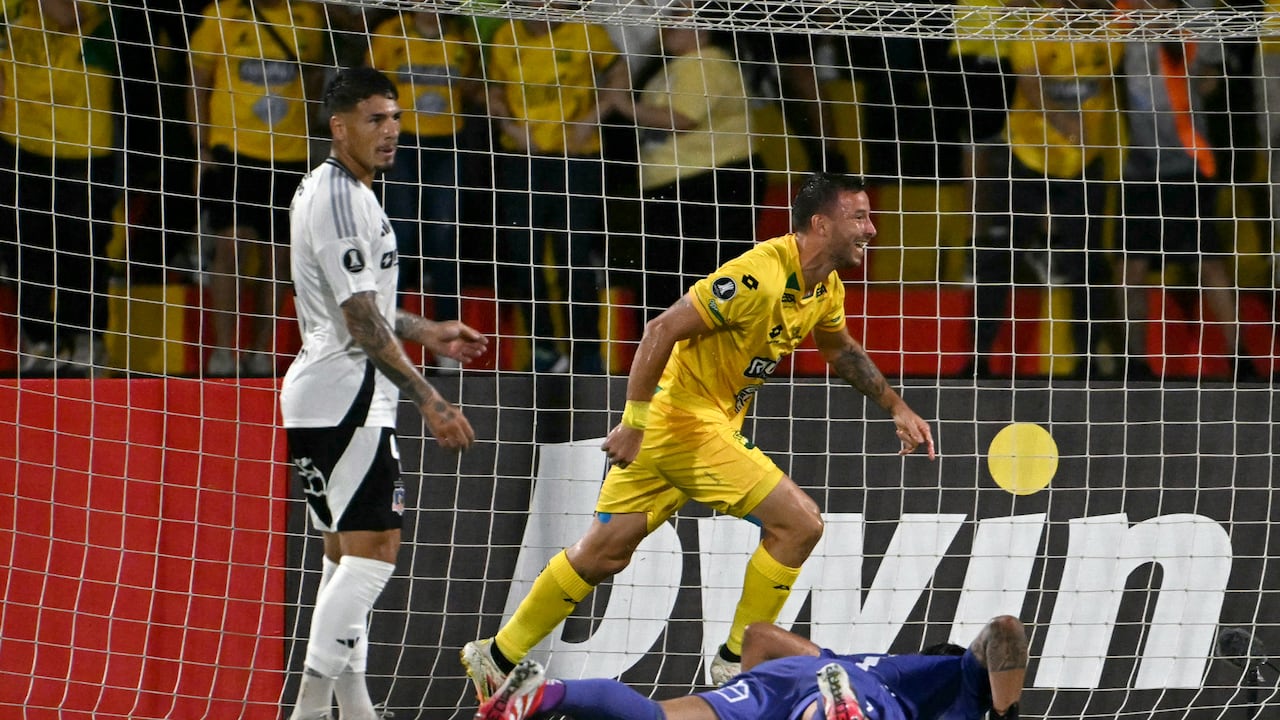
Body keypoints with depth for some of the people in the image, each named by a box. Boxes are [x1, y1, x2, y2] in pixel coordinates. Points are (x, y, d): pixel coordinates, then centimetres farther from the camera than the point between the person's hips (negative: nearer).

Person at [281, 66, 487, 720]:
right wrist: (429, 402, -22)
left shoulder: (326, 189, 17)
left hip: (319, 394, 11)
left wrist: (428, 334, 35)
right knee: (374, 550, -12)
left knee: (344, 554, 12)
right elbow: (360, 320, -21)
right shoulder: (342, 199, -16)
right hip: (347, 395, -11)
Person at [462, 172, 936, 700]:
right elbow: (663, 329, -24)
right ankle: (737, 660, 1)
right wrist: (634, 422, -23)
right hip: (684, 420, -9)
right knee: (799, 523, -11)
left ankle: (499, 658, 20)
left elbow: (841, 350, 28)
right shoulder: (760, 276, -24)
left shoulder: (825, 289, 5)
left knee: (603, 554, 12)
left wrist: (895, 406, 22)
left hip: (716, 424, 9)